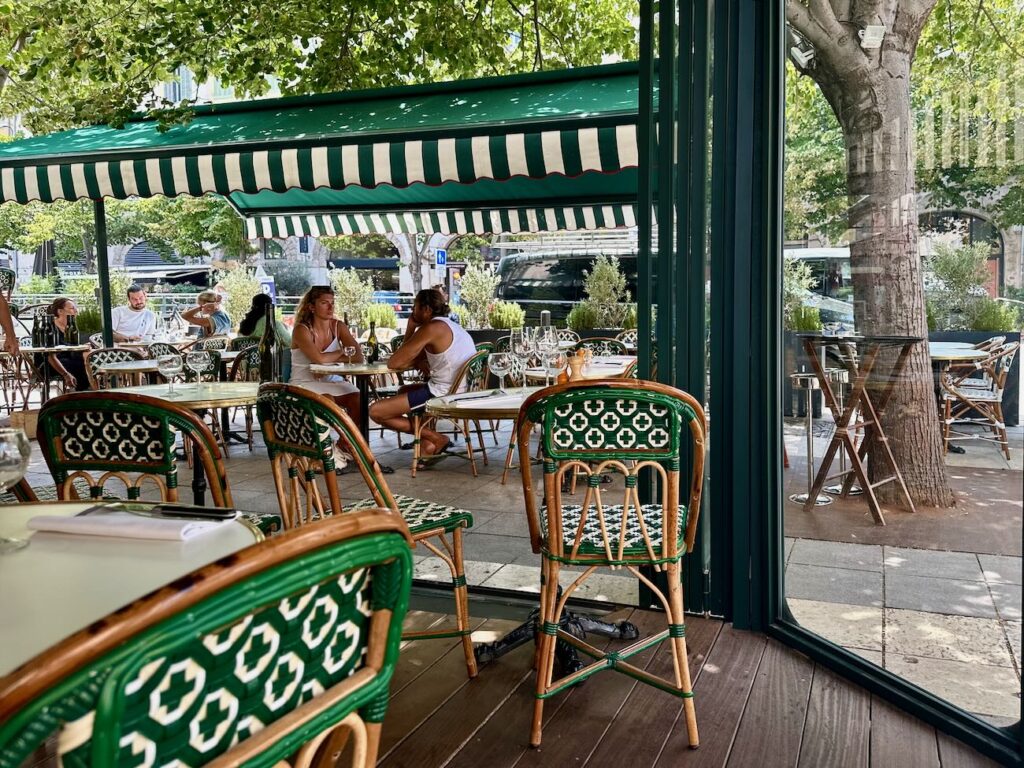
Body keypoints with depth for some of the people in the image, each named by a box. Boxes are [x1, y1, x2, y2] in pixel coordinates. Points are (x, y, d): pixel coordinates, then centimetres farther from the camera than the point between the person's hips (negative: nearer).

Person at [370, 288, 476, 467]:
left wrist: (417, 363, 5)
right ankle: (427, 445, 17)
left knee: (375, 411, -4)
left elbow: (393, 363, -10)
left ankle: (436, 439, 0)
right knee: (405, 391, 33)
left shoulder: (431, 328, -12)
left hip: (444, 394, -10)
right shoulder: (450, 325, 18)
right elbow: (417, 357, 19)